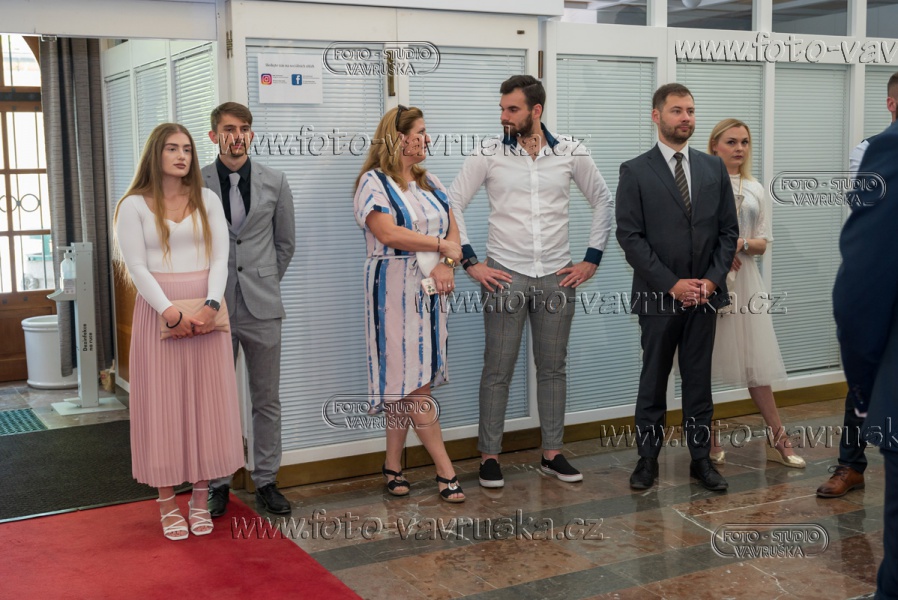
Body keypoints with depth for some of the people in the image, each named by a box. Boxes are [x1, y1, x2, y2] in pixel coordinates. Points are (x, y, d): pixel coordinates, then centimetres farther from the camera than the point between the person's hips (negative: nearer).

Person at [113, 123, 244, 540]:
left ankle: (200, 500, 13)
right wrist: (171, 313, -17)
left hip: (206, 312, 3)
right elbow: (136, 266, -6)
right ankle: (167, 505, 9)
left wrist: (211, 306, -14)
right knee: (163, 404, 1)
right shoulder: (134, 205, 2)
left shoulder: (207, 201, 9)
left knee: (206, 403, 4)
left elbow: (220, 258, 2)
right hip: (158, 312, -2)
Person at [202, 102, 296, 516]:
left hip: (261, 309, 1)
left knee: (267, 400, 7)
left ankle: (266, 480, 19)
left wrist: (264, 283, 10)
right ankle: (218, 483, 19)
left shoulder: (274, 182, 4)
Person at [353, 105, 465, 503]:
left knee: (407, 382, 7)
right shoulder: (374, 182, -4)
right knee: (414, 383, -6)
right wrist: (441, 245, -9)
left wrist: (445, 265, -9)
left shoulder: (430, 183, 17)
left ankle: (393, 466, 16)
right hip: (395, 291, -6)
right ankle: (445, 470, -3)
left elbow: (452, 230, 11)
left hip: (430, 291, 6)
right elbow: (388, 233, -17)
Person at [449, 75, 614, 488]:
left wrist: (592, 260, 6)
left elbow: (603, 201, 12)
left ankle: (552, 453, 20)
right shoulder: (488, 155, -2)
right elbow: (453, 205, 1)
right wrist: (471, 263, -4)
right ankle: (489, 456, 12)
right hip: (505, 276, -2)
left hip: (557, 278, 2)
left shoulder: (570, 154, 2)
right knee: (498, 369, 1)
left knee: (553, 367, 9)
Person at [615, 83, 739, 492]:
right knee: (653, 381, 7)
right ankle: (647, 459, 17)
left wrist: (712, 280, -5)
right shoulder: (635, 172, -3)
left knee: (699, 381, 10)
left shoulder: (714, 168, 8)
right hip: (659, 297, -3)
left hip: (705, 294, 3)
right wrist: (672, 284, -13)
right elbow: (629, 237, -9)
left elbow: (728, 230, 8)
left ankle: (700, 458, 19)